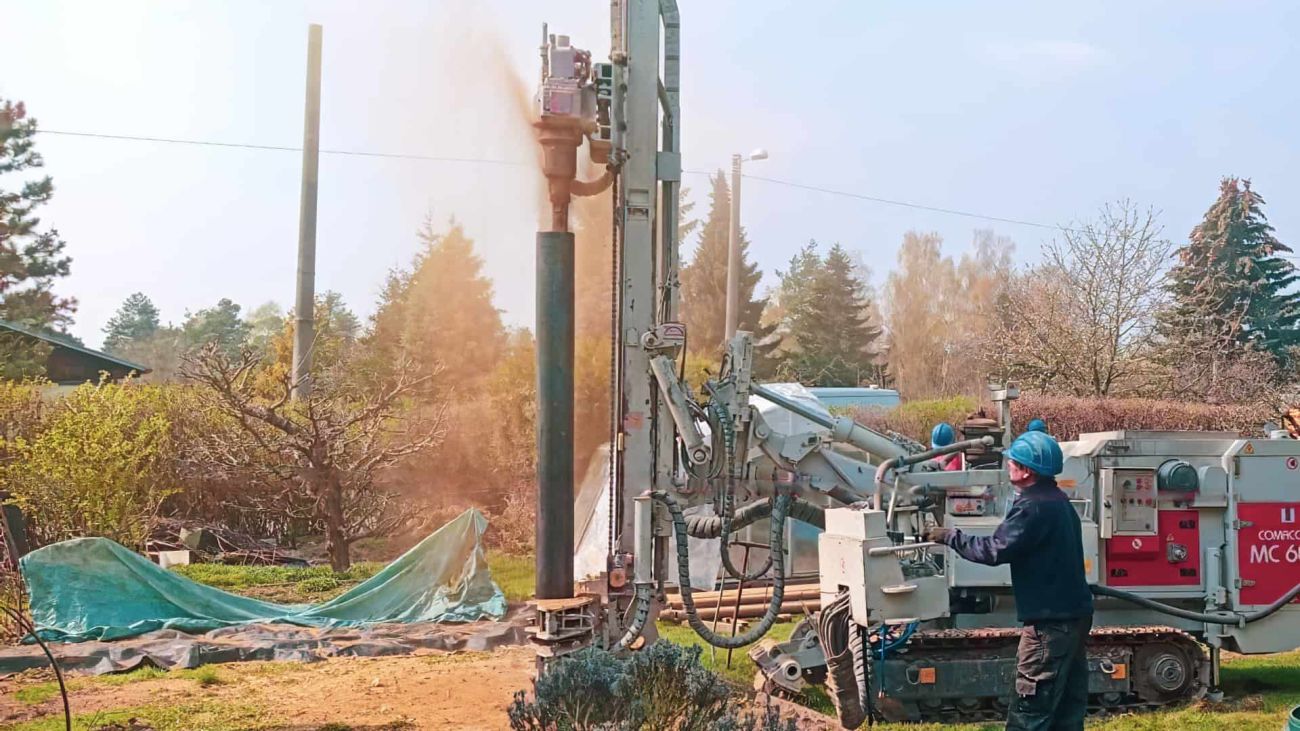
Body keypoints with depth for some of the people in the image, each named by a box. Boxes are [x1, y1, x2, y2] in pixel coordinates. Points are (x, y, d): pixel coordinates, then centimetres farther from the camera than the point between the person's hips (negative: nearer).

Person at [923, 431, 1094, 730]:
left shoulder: (1034, 507, -19)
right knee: (1068, 707, 14)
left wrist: (949, 536, -13)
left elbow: (995, 550, -23)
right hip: (1074, 613, 10)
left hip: (1050, 620, -10)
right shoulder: (1057, 500, 14)